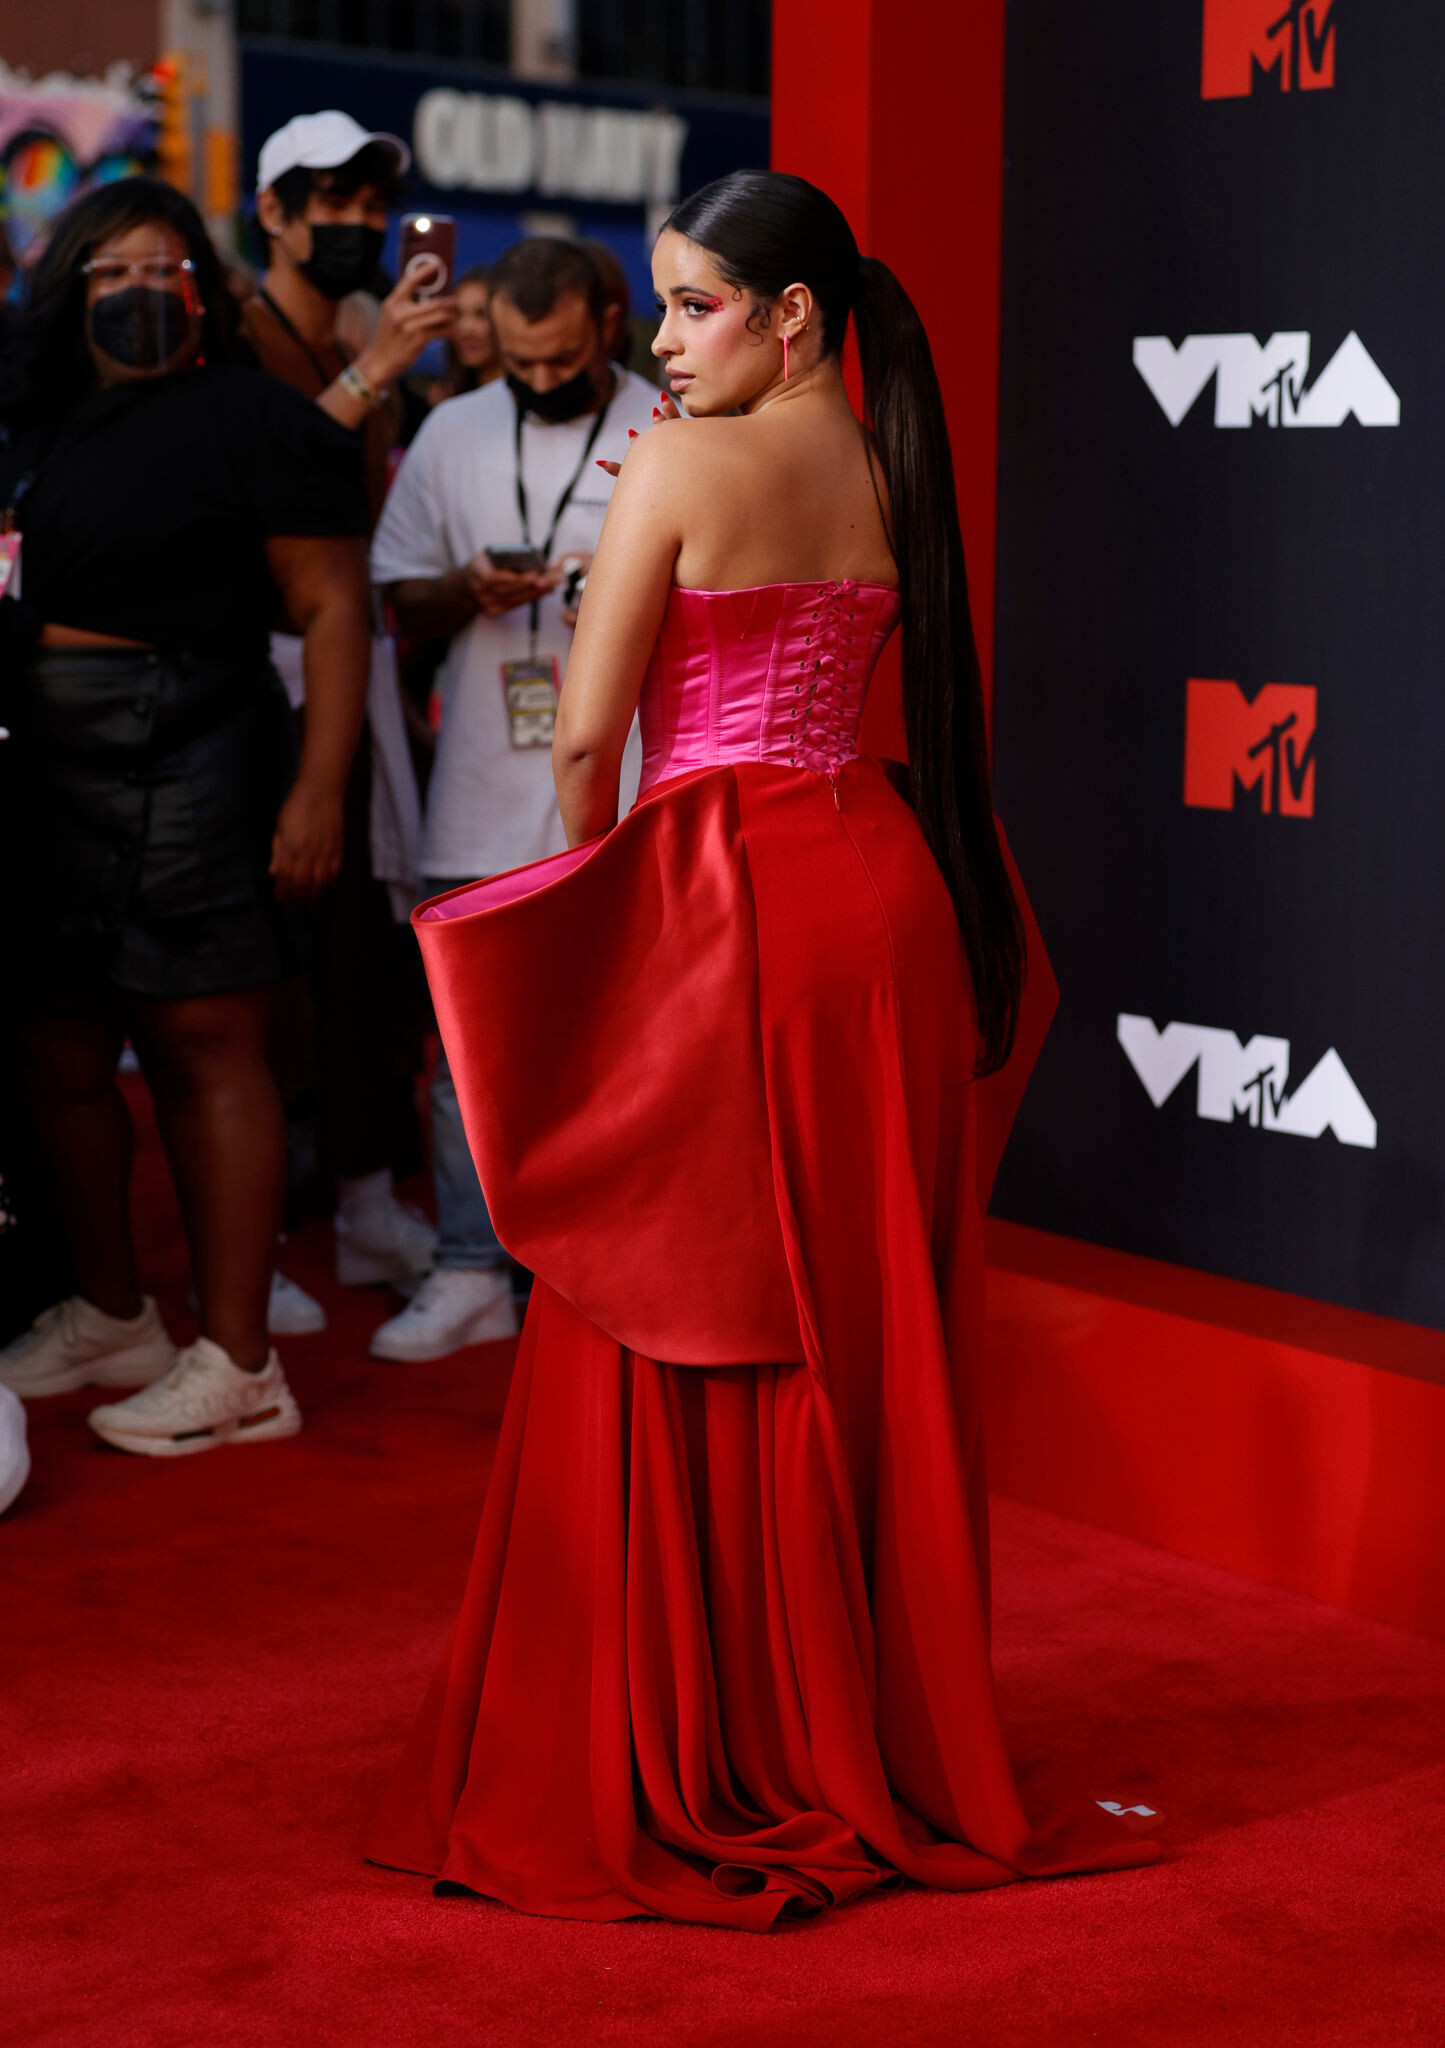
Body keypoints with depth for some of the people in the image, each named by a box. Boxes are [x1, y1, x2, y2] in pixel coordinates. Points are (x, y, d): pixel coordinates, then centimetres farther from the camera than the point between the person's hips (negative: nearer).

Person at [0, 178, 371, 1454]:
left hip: (187, 765, -7)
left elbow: (333, 608, -9)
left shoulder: (258, 420, -4)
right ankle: (111, 1317, 29)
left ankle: (238, 1367, 2)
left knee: (203, 1047, -4)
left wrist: (318, 788, -16)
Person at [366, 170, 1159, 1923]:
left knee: (679, 1343, 3)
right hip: (884, 889, 7)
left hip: (725, 901, -6)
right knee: (868, 1332, 12)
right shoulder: (892, 475, 10)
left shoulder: (683, 465, -10)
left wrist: (596, 879, 9)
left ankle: (682, 1765, 11)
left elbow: (588, 739, -8)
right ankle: (879, 1741, 22)